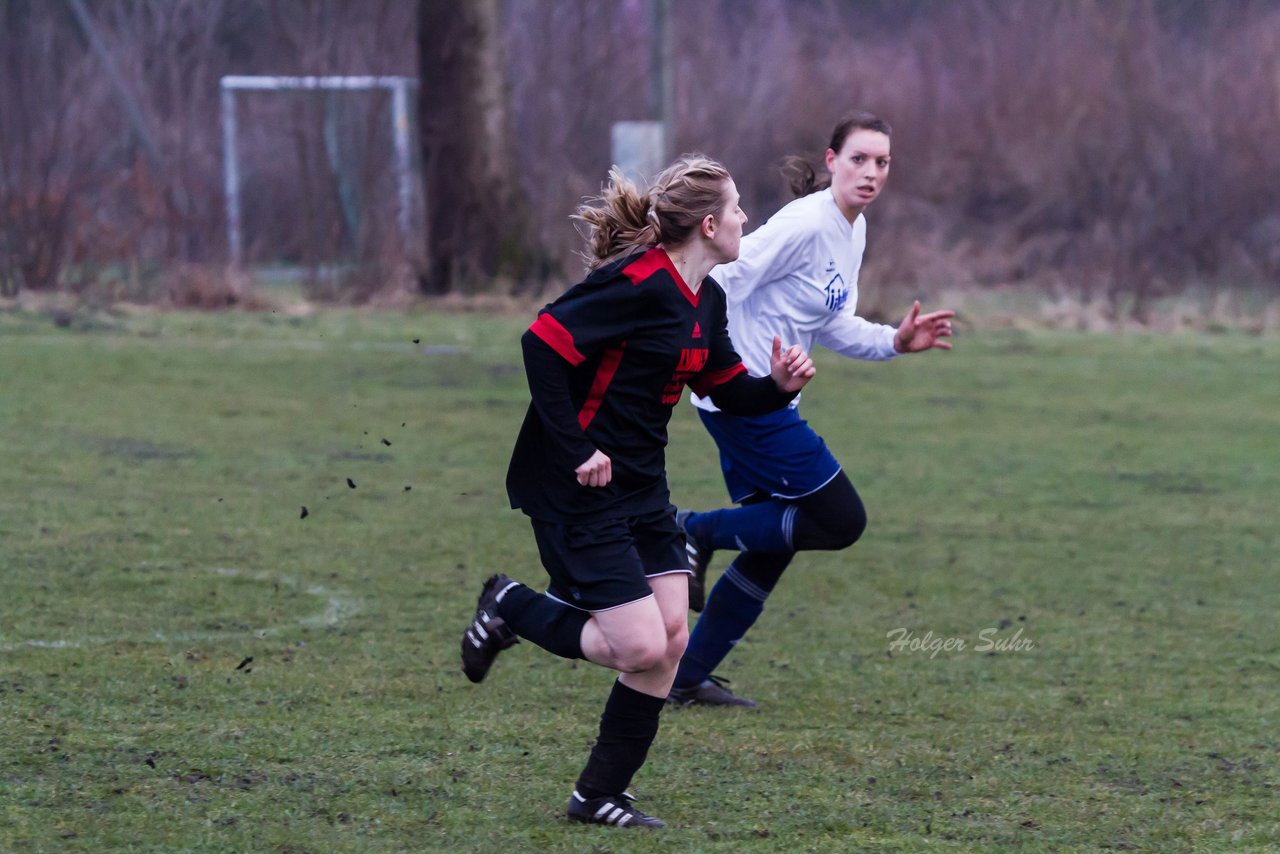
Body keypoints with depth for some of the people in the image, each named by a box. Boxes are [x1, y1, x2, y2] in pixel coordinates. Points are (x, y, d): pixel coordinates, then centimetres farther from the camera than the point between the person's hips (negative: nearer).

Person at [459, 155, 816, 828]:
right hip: (578, 491, -9)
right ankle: (512, 609, 13)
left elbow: (728, 391, 20)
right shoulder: (637, 283, -20)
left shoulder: (706, 299, 9)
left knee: (671, 635, 1)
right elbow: (542, 342, -24)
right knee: (642, 648, -12)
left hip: (641, 488, 9)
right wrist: (575, 450, -24)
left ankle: (600, 796, 11)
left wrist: (778, 385, -2)